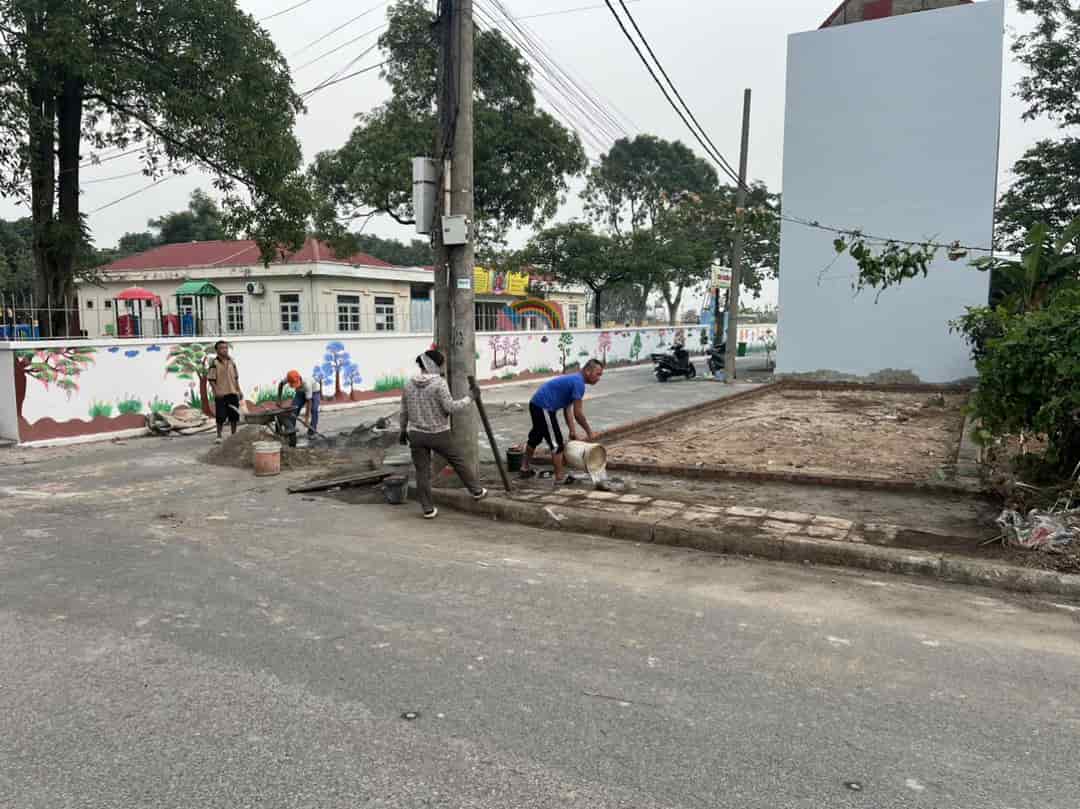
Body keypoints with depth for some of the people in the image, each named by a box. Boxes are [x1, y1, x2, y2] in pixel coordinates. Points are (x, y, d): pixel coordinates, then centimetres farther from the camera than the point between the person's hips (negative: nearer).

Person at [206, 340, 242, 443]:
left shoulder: (232, 361, 10)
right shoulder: (214, 363, -7)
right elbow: (211, 379, -9)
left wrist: (239, 390, 12)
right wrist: (216, 391, -19)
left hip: (233, 392, 5)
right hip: (220, 394, -5)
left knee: (234, 415, 9)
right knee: (221, 416, -1)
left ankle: (233, 434, 23)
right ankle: (219, 436, 12)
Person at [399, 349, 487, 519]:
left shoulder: (409, 384, 4)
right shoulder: (439, 384, -14)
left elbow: (404, 412, 9)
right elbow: (450, 407, -19)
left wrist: (403, 431, 21)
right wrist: (469, 398, -9)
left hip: (416, 434, 4)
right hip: (438, 435, -4)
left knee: (422, 472, 7)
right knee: (458, 462, 14)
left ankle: (428, 509, 10)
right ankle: (476, 491, 27)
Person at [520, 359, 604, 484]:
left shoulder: (573, 380, 14)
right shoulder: (579, 383, -17)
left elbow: (568, 409, 14)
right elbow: (578, 413, -16)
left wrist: (573, 432, 11)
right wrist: (589, 432, -5)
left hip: (536, 404, 11)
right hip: (544, 408, -11)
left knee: (535, 437, 25)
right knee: (556, 443, -4)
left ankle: (525, 468, 40)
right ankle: (560, 478, 2)